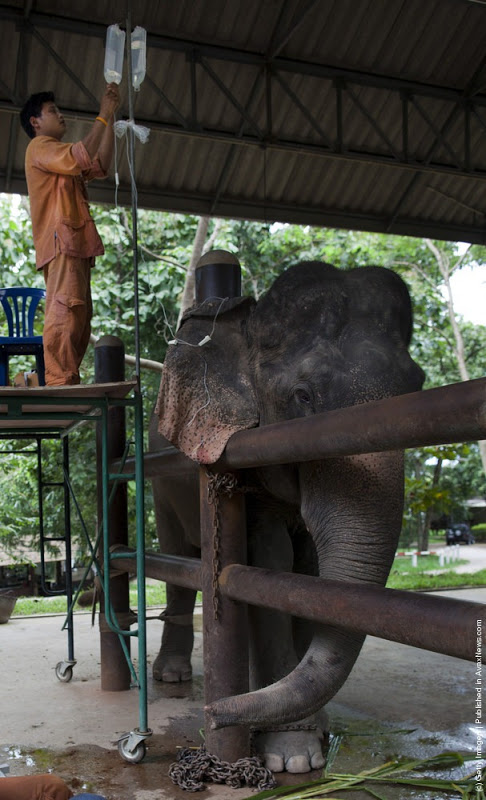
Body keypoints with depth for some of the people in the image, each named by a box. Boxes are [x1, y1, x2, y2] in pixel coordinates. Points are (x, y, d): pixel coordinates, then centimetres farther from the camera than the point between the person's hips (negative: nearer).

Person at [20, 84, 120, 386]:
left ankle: (68, 383, 1)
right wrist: (103, 116, -5)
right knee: (65, 314, -20)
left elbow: (100, 166, 21)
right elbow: (81, 158, -15)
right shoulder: (40, 147, 4)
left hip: (76, 245, 10)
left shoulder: (61, 157, 33)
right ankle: (60, 383, -26)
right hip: (61, 241, -10)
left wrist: (112, 117, 18)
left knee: (79, 320, 3)